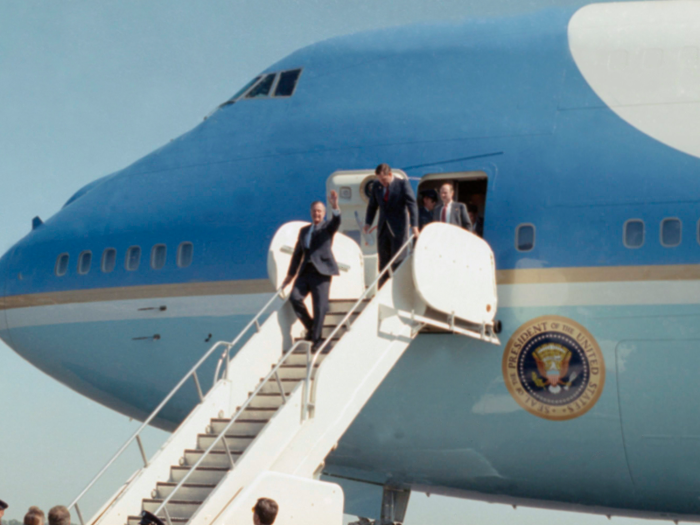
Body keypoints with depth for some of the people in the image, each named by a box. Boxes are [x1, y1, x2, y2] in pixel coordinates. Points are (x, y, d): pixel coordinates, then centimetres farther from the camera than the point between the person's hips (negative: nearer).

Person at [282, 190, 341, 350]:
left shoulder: (327, 227, 8)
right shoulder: (304, 231, 22)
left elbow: (337, 221, -16)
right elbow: (297, 254, 24)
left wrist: (335, 206, -35)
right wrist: (290, 274, 22)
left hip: (321, 271, -4)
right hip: (305, 271, 4)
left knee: (320, 306, -8)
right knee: (295, 297, -13)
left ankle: (316, 339, 0)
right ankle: (310, 327, 6)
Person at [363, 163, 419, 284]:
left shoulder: (403, 184, -7)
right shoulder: (376, 186, 7)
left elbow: (412, 204, -13)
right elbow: (372, 206, 15)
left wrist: (414, 225, -23)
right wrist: (368, 223, 2)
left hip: (398, 229, -5)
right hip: (383, 229, 5)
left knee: (398, 262, -4)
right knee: (383, 262, 7)